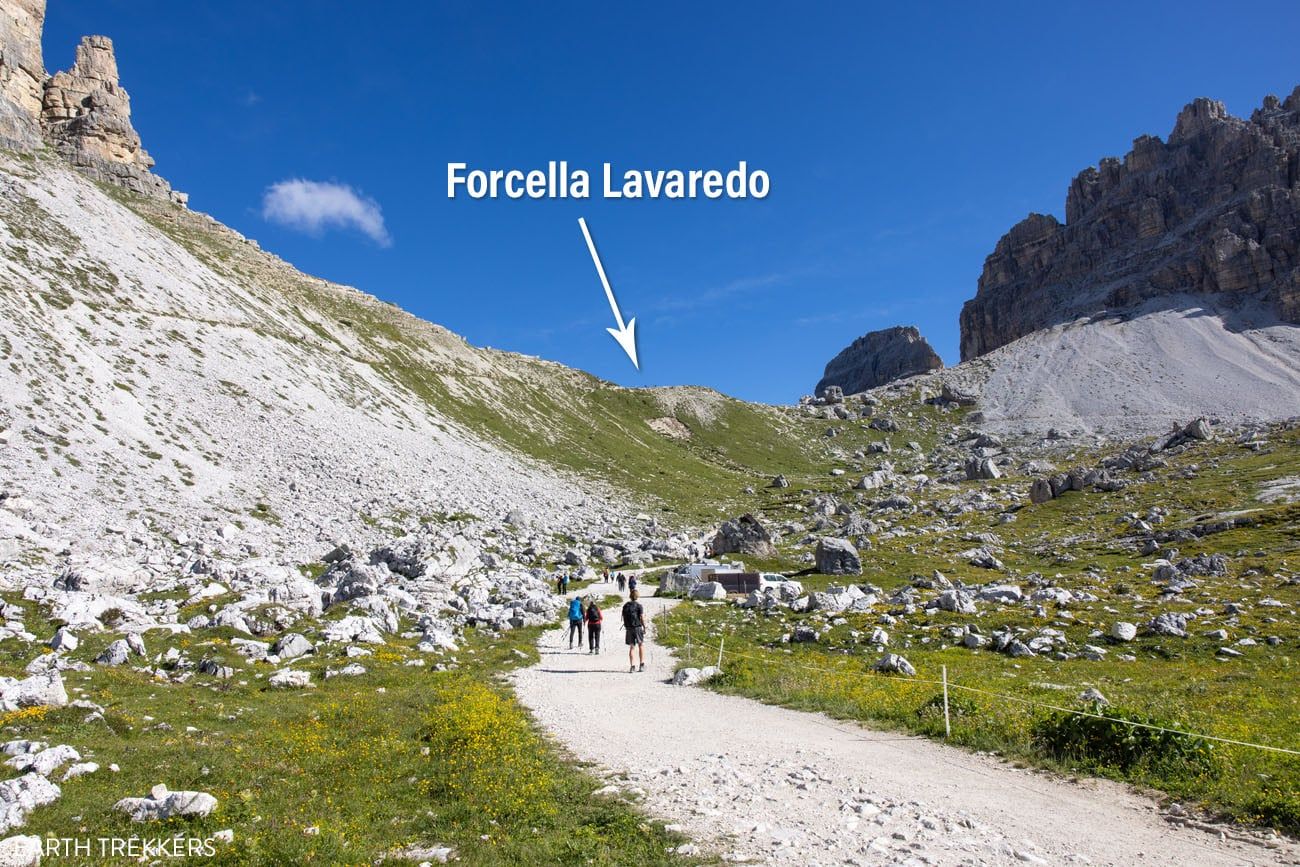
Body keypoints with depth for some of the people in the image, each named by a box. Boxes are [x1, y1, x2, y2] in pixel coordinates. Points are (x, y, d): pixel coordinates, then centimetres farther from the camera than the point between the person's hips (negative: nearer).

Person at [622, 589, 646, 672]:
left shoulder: (625, 605, 6)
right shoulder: (638, 605, -8)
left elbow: (623, 617, 11)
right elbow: (642, 617, -12)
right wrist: (644, 627, -3)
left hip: (629, 628, 3)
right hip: (637, 627, -3)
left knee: (632, 647, 7)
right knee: (641, 645, 13)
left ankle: (632, 666, 0)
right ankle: (642, 664, 11)